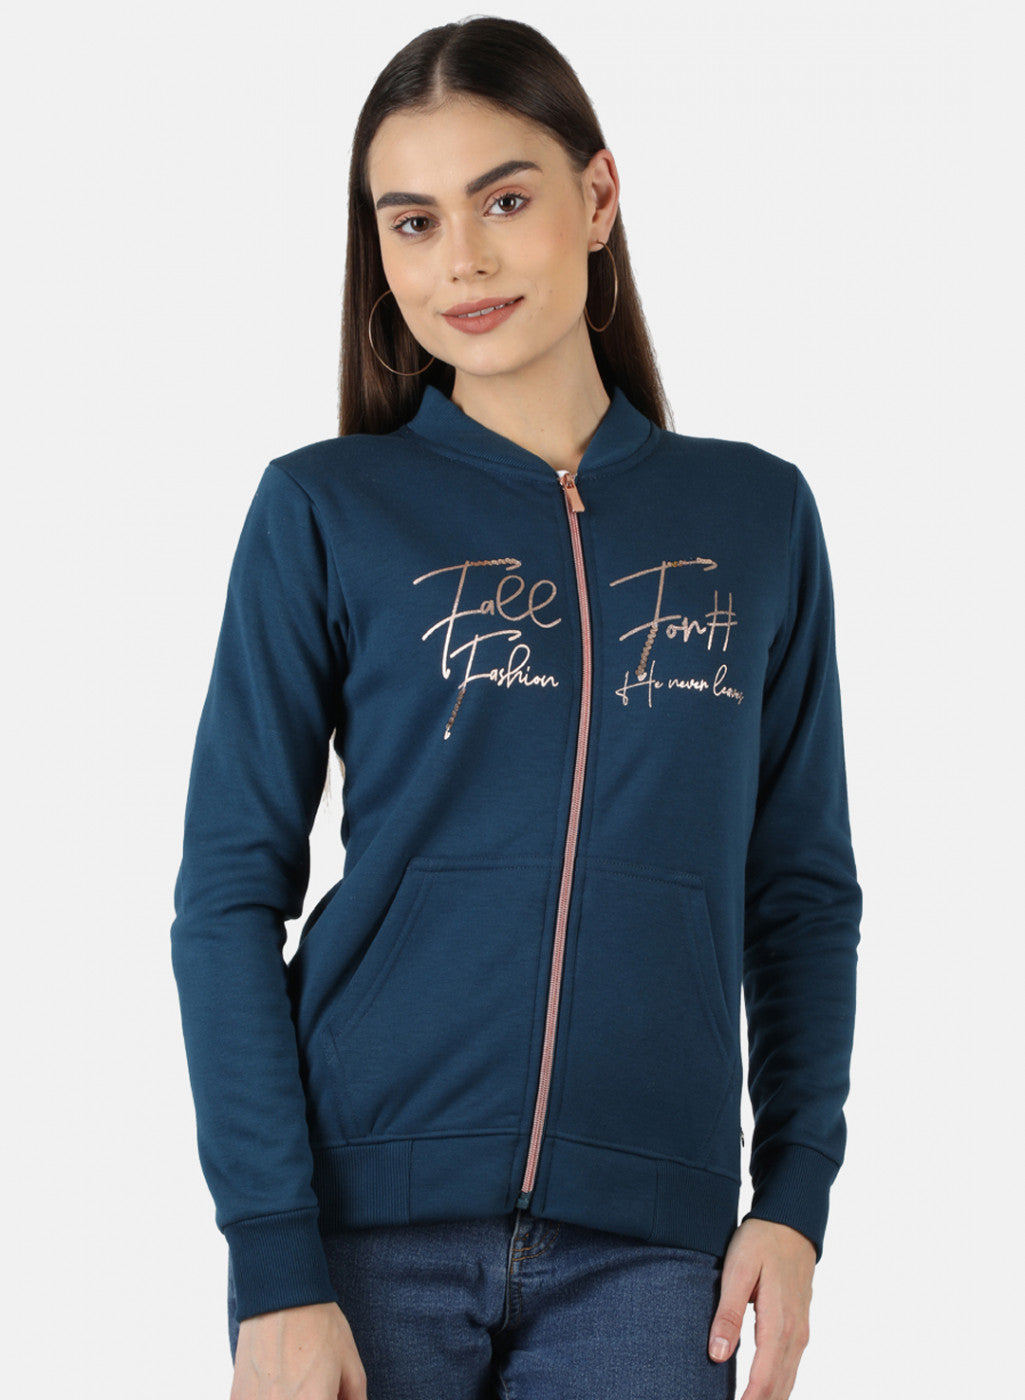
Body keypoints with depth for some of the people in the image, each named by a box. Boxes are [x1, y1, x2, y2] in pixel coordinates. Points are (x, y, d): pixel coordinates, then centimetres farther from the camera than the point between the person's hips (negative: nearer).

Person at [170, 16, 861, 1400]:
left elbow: (800, 887, 10)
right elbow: (230, 893, -2)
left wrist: (795, 1193, 0)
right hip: (370, 1219, -1)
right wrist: (272, 1259, -9)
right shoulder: (324, 511, 1)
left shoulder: (758, 516, 7)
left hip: (646, 1238, 1)